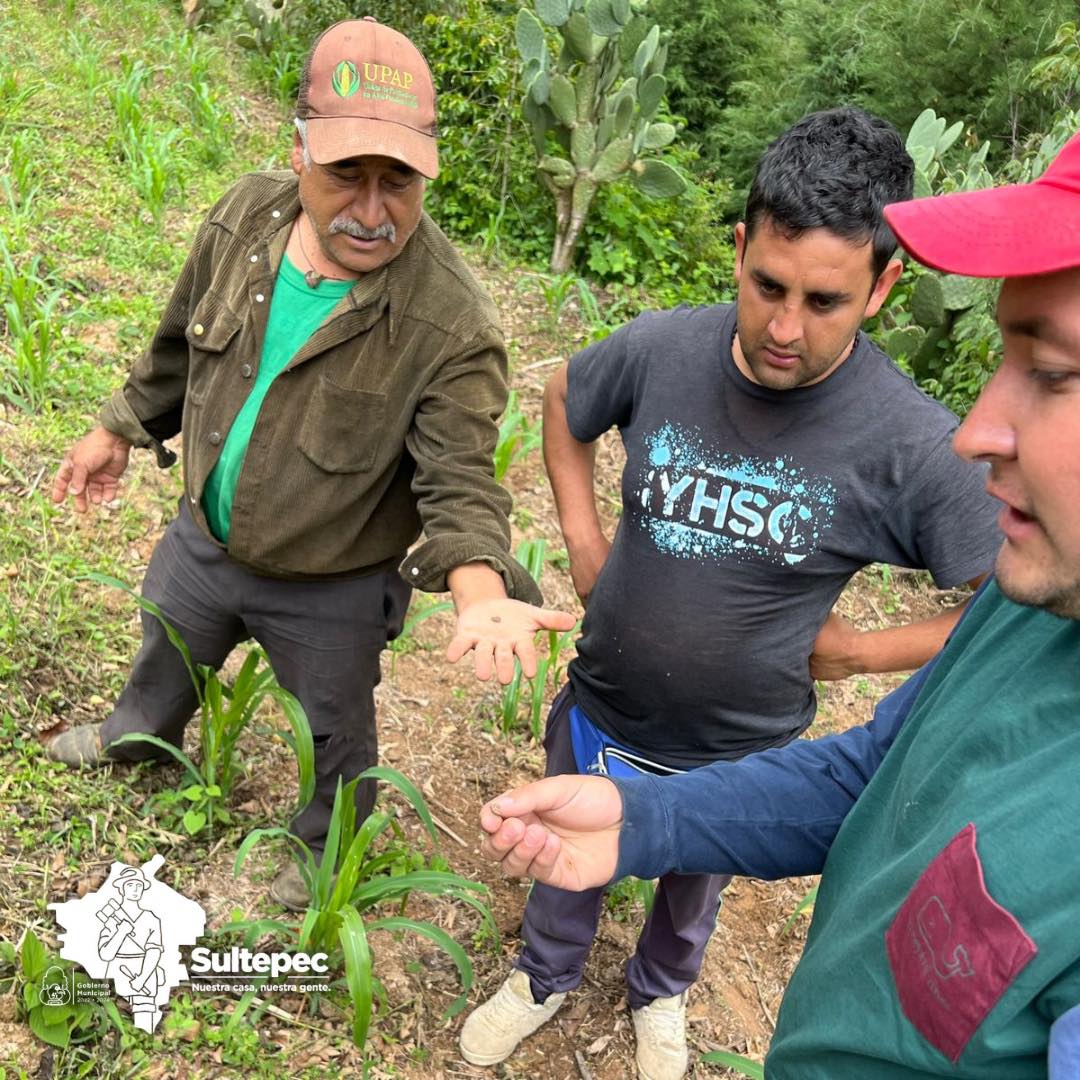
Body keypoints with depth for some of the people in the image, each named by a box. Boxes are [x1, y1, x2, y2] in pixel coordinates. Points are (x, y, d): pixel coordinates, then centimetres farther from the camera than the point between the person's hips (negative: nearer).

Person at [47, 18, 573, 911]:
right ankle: (137, 739, 72)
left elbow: (459, 485, -30)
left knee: (334, 729, 22)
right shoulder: (246, 217, -16)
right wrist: (121, 432, 14)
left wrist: (479, 592, -49)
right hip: (204, 538, 6)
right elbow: (182, 343, 2)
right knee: (167, 652, 35)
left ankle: (326, 846, 56)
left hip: (331, 591, -5)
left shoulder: (453, 327, -33)